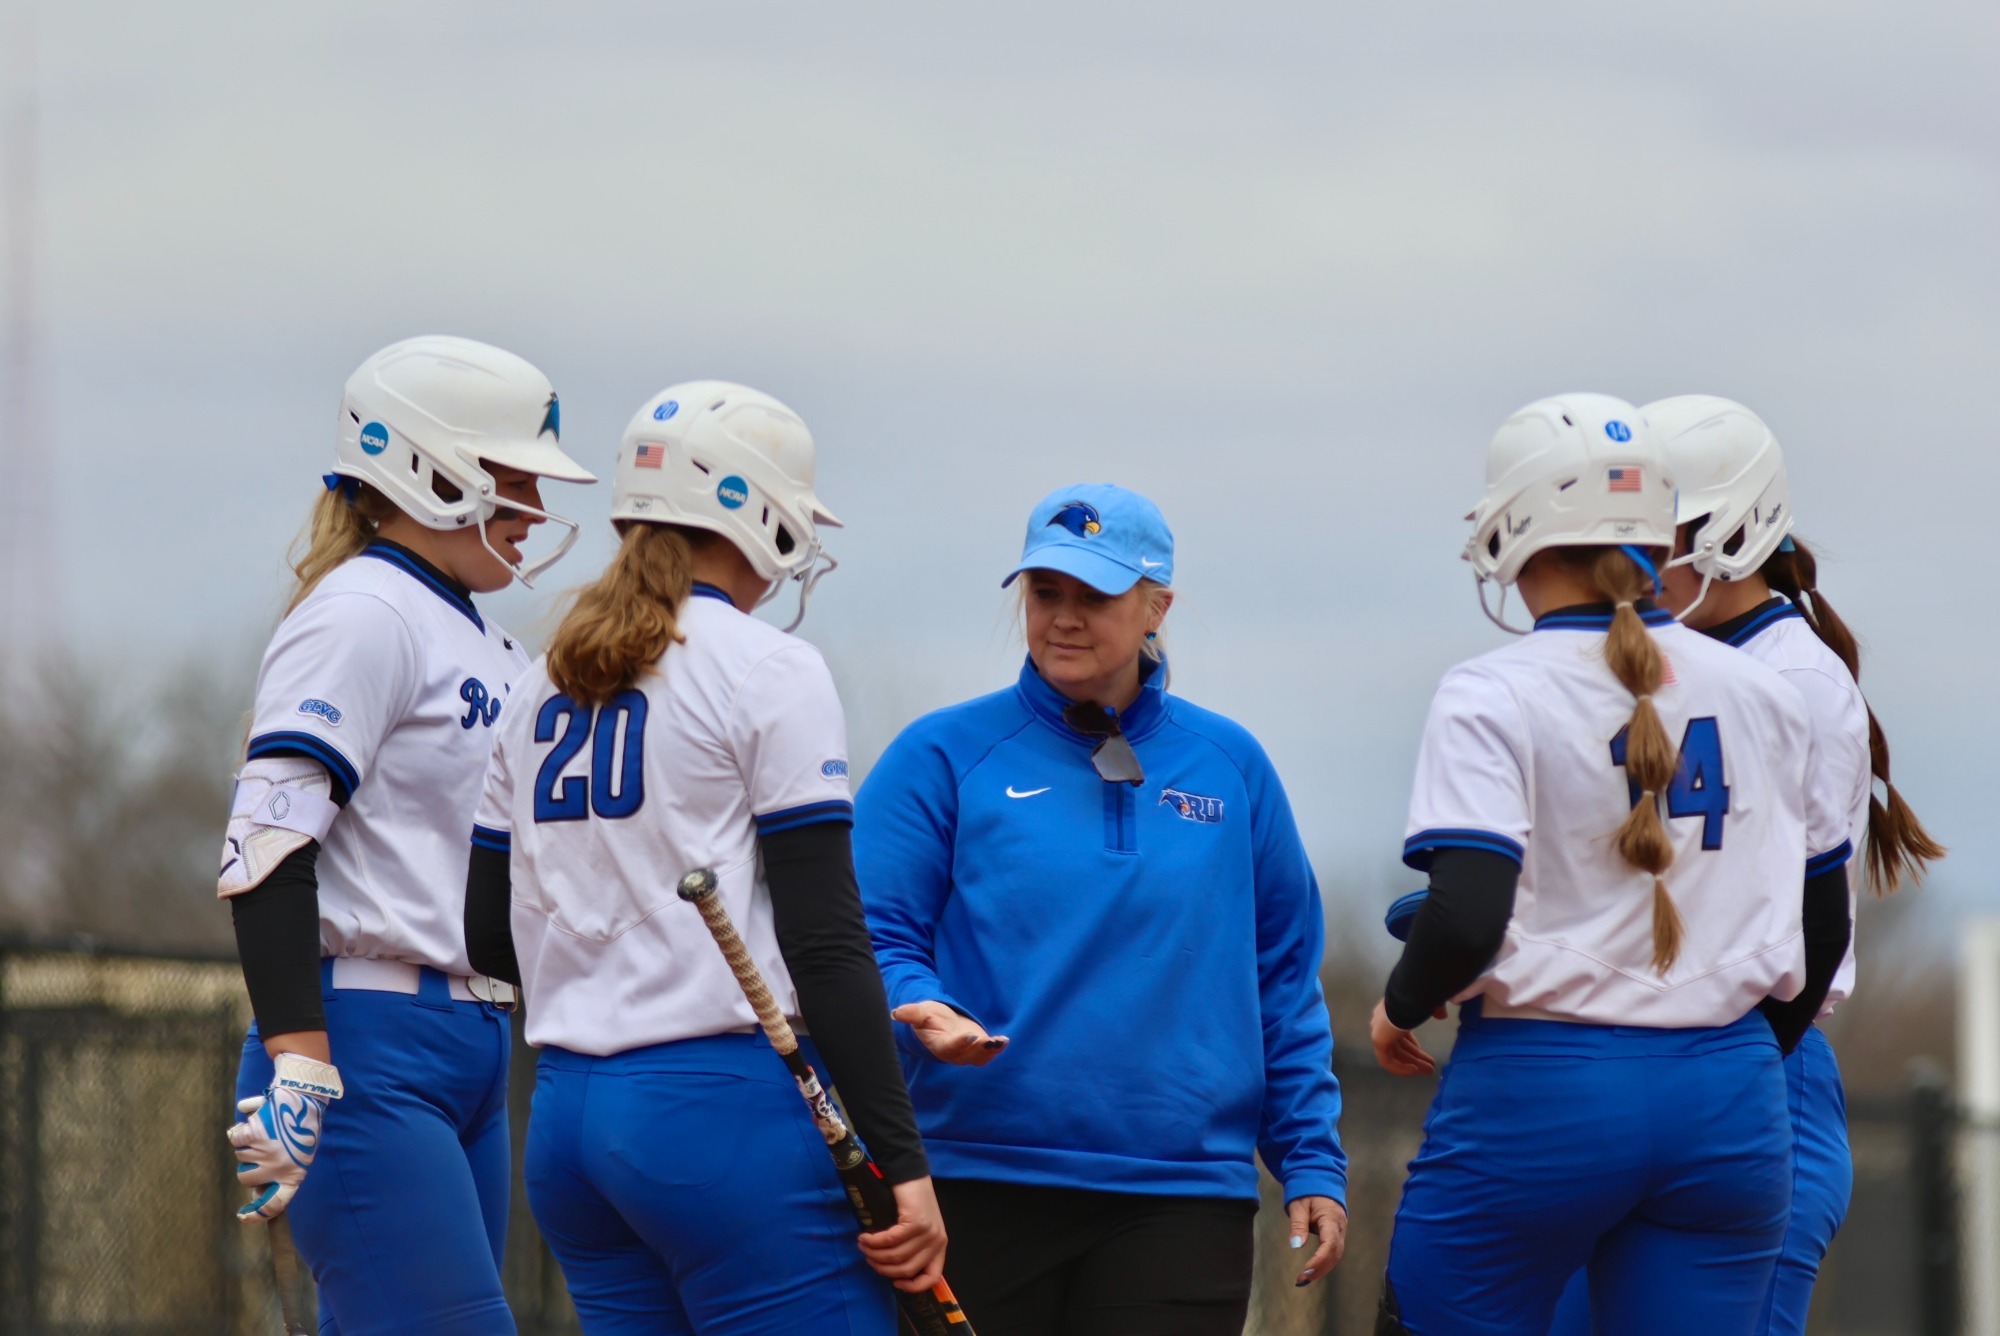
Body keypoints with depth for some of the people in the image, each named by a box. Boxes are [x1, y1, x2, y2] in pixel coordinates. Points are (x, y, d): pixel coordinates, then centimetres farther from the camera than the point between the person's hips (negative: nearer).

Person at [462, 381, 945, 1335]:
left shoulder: (548, 686, 14)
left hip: (568, 1114, 7)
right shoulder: (768, 672, -6)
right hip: (726, 1111, -7)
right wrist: (902, 1163, -11)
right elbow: (825, 939, -12)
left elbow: (490, 934, 16)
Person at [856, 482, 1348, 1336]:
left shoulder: (1229, 767, 11)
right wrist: (920, 1007, -23)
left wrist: (1312, 1164, 9)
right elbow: (872, 937, -1)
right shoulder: (941, 756, 4)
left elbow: (1284, 980, 14)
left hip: (1180, 1195, 1)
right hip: (978, 1191, -1)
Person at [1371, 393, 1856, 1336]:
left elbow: (1466, 916, -19)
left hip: (1538, 1091, -4)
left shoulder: (1494, 698, -8)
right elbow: (1823, 921, 16)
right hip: (1730, 1103, 4)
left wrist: (1400, 1008, 1)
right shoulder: (1759, 694, 8)